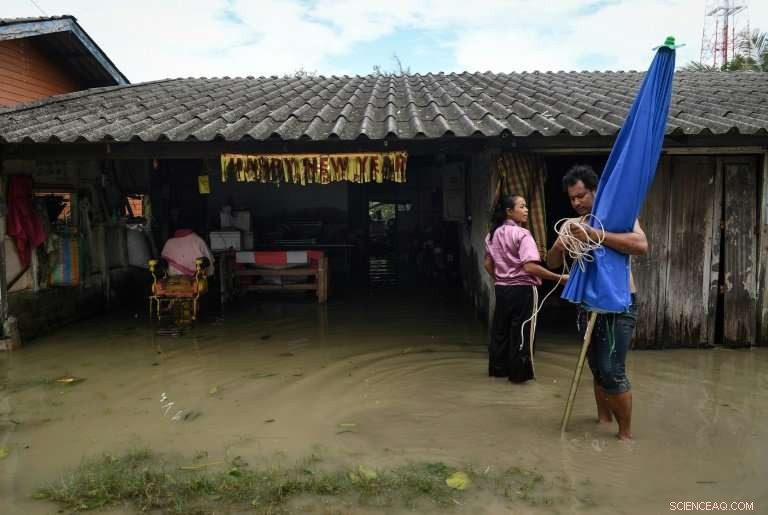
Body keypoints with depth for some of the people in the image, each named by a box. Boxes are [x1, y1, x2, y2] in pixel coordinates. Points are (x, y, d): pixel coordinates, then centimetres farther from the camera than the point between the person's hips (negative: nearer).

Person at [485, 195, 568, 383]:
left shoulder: (493, 234, 6)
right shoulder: (522, 234, -16)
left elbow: (488, 264, 11)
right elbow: (530, 267, -24)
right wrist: (559, 278, -20)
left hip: (501, 289, 7)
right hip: (522, 289, -7)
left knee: (500, 329, 15)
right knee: (520, 332, 4)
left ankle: (498, 368, 26)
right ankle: (519, 373, 13)